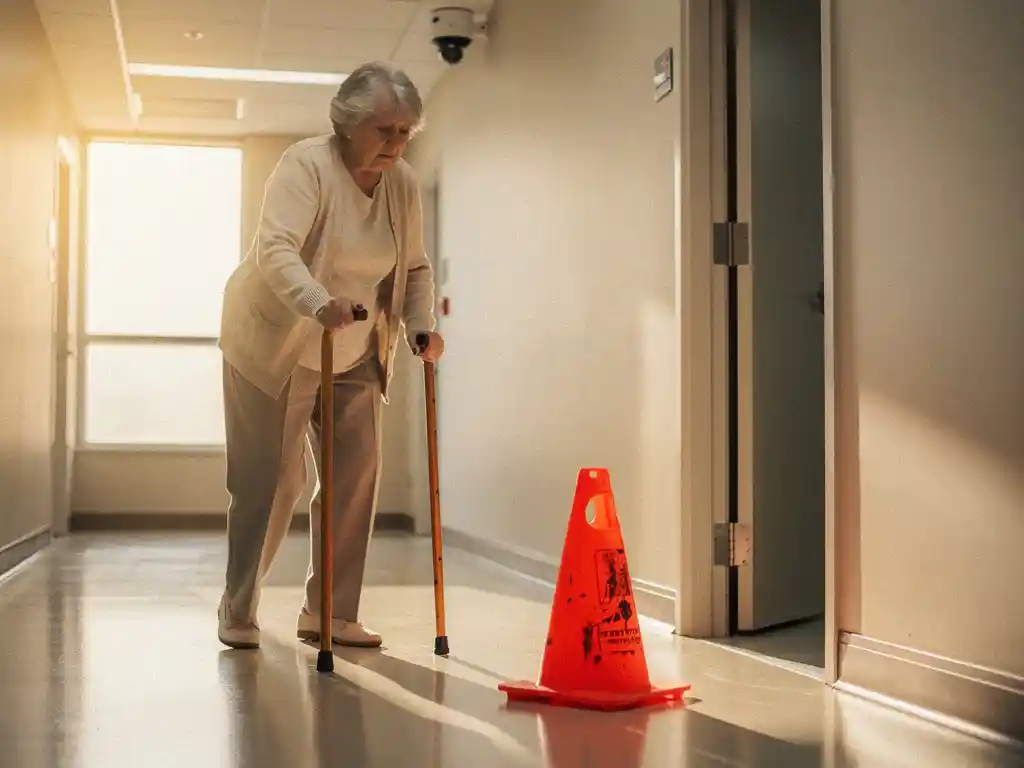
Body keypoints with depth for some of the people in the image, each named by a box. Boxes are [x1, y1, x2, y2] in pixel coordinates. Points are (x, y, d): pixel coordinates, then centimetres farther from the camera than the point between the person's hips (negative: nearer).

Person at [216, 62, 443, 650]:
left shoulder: (403, 184, 0)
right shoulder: (306, 166, -19)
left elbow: (415, 268, 9)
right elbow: (276, 251, -33)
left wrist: (421, 326, -8)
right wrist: (320, 303, -50)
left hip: (353, 356, 6)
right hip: (275, 345, -6)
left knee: (358, 477, 2)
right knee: (270, 481, -6)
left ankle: (329, 612, 12)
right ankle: (238, 612, 9)